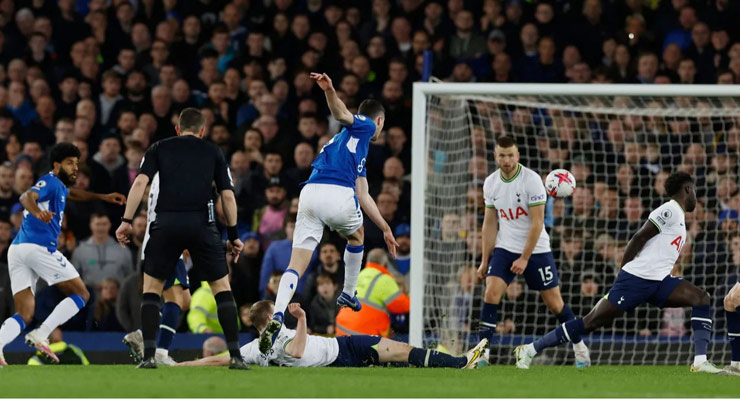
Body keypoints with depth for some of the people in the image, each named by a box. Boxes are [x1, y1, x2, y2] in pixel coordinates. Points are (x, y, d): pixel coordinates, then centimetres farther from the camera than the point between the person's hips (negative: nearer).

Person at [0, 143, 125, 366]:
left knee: (24, 315, 2)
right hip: (40, 247, -9)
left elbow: (71, 193, 52)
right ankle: (41, 335, -15)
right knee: (81, 295, 2)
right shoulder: (50, 181, -1)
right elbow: (27, 197, -21)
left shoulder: (58, 186, 28)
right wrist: (38, 212, -42)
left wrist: (103, 197, 54)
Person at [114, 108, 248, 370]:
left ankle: (149, 355, 1)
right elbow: (228, 195, 10)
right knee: (221, 287, 12)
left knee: (151, 288, 13)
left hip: (166, 223, 0)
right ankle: (235, 356, 3)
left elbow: (140, 182, 1)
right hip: (202, 225, 0)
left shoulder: (159, 148, 16)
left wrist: (126, 221, 0)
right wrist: (233, 235, 16)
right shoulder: (213, 152, 17)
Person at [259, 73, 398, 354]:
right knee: (356, 235, 30)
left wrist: (385, 228, 44)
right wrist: (329, 90, -24)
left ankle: (277, 317, -26)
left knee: (296, 265, -4)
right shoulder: (365, 126, 17)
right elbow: (342, 114, -5)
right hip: (338, 195, -6)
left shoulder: (360, 154, 40)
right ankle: (348, 295, 40)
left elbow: (363, 197, 41)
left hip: (310, 194, 6)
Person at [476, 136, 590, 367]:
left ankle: (579, 347, 23)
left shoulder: (531, 180, -16)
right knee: (491, 294, -15)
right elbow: (490, 223, 9)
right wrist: (485, 260, 7)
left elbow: (537, 223, -16)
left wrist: (524, 258, -18)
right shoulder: (491, 183, 0)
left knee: (555, 303, 3)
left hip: (536, 250, -3)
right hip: (505, 249, 3)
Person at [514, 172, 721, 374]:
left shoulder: (678, 215, 21)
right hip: (637, 279, -9)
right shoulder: (669, 210, -8)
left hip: (658, 281, 9)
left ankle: (700, 362, -17)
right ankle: (531, 349, -1)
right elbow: (640, 237, -14)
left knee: (701, 298, -8)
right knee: (593, 321, -8)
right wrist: (625, 270, -11)